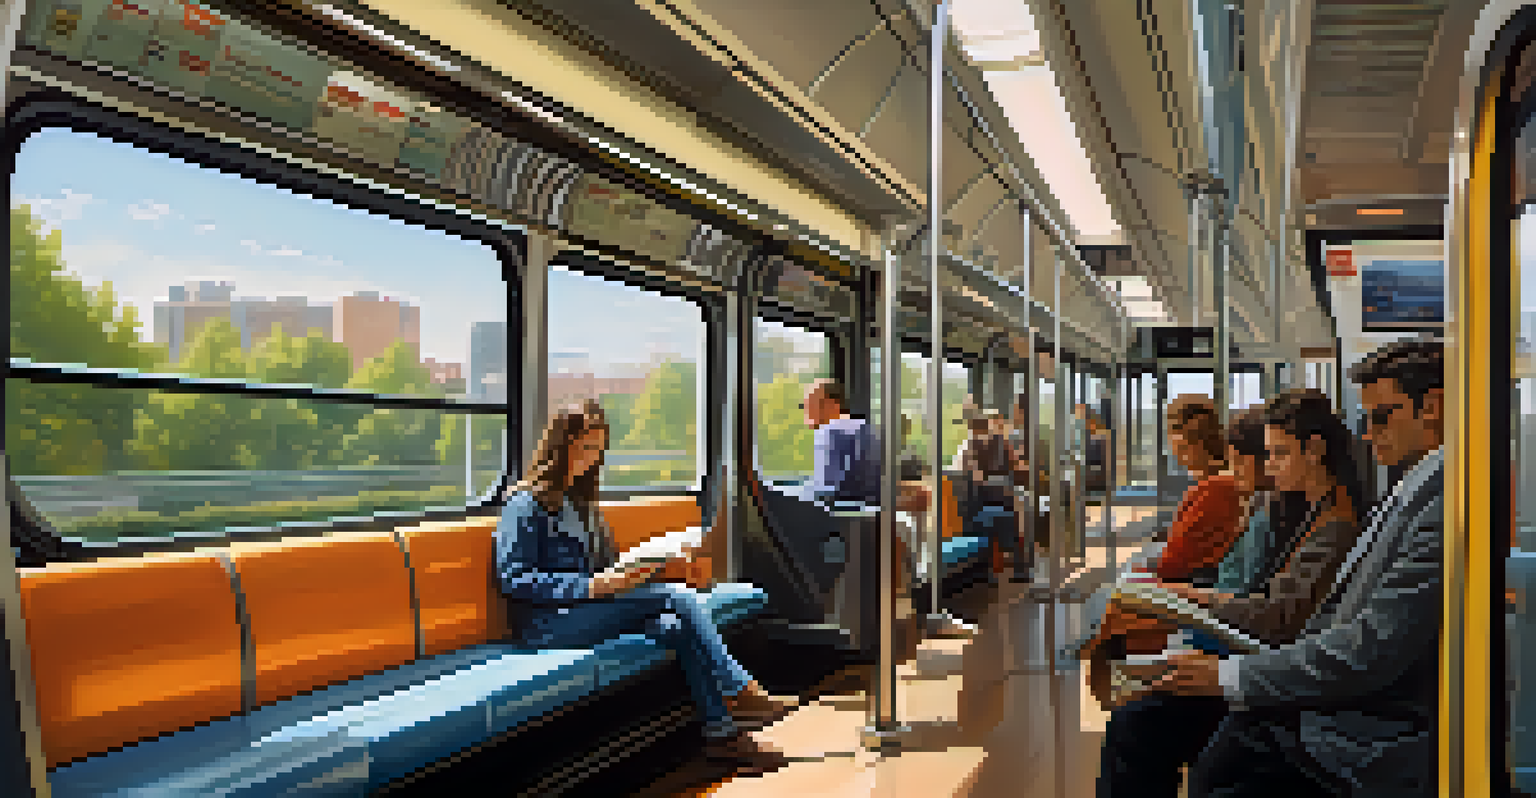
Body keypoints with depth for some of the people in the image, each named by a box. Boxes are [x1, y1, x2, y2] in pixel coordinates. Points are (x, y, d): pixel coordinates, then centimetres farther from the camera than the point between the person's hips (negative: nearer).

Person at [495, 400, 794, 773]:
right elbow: (512, 579, -14)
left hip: (589, 612, 8)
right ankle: (741, 692, -17)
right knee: (677, 597, -23)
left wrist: (628, 572, 1)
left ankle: (722, 732, -25)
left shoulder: (580, 501, 22)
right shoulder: (527, 503, -5)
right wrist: (591, 586, -22)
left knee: (677, 626, -22)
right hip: (548, 624, -8)